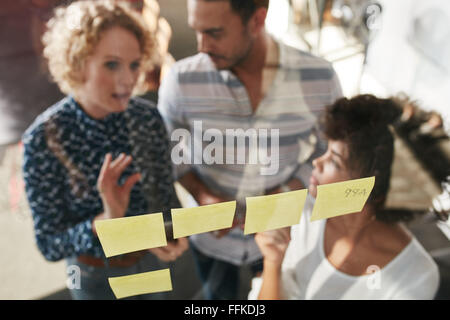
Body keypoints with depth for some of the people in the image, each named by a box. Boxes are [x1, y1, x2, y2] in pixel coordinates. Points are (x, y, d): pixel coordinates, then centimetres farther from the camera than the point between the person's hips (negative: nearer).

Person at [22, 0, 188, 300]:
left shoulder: (148, 116, -18)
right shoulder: (43, 139, -26)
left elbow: (166, 192, -7)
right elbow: (49, 244, -19)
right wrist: (106, 220, -37)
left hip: (152, 256, 3)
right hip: (96, 275, -2)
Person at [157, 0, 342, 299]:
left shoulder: (320, 78, -20)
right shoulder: (181, 79, -21)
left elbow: (332, 151, -6)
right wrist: (201, 195, -21)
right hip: (211, 236, 0)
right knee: (219, 295, 28)